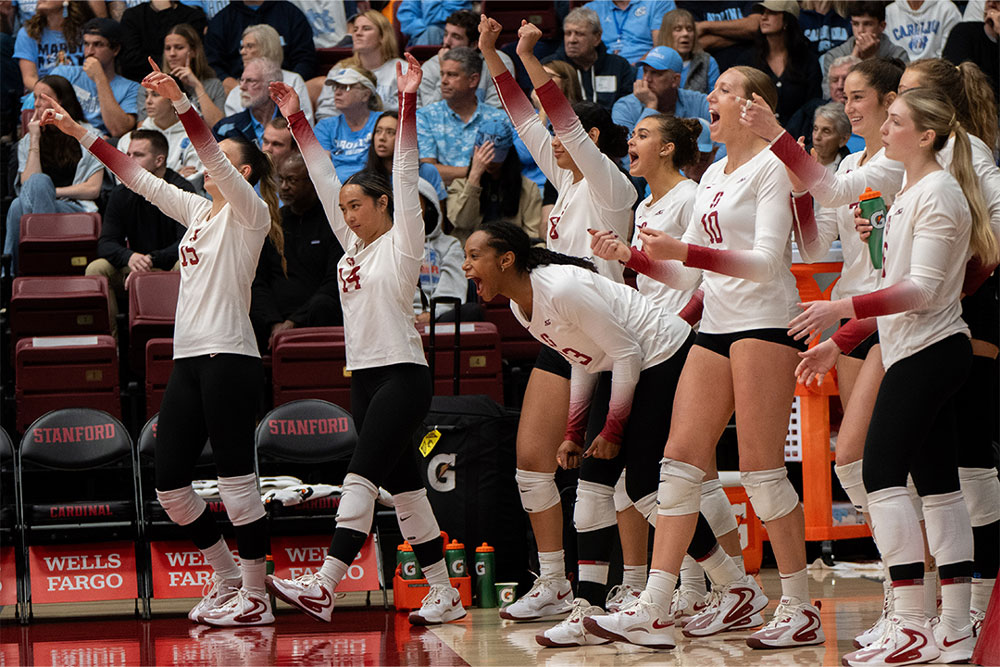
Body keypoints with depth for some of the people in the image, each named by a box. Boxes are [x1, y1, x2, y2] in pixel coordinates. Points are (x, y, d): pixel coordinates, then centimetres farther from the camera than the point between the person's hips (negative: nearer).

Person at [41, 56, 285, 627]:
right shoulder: (199, 210, 18)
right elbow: (137, 177, 21)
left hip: (229, 358, -9)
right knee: (170, 484, 7)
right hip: (188, 359, 9)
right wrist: (78, 131, 18)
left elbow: (214, 159, -19)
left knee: (238, 479, -7)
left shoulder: (248, 211, -3)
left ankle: (256, 597, 0)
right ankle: (229, 580, 20)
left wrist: (180, 100, -30)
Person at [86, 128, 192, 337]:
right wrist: (129, 257, -27)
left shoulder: (182, 191, -12)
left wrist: (150, 260, -33)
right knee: (96, 269, -22)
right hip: (132, 271, 4)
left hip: (169, 269, -4)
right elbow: (105, 244, -4)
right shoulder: (121, 195, 2)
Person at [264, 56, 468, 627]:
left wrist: (409, 102, -15)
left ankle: (323, 588, -26)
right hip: (365, 376, 8)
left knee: (361, 477, -17)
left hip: (403, 375, -8)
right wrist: (297, 120, 18)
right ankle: (445, 596, 9)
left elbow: (405, 172, -9)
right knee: (404, 485, 6)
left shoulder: (402, 242, -2)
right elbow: (326, 179, 18)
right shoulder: (354, 244, 16)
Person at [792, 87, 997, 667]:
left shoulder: (939, 193, -12)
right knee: (939, 486, 6)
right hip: (926, 354, 10)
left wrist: (842, 309, -27)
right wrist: (838, 342, 23)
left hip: (927, 353, -10)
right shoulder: (912, 193, 19)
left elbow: (922, 290, -19)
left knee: (883, 474, -13)